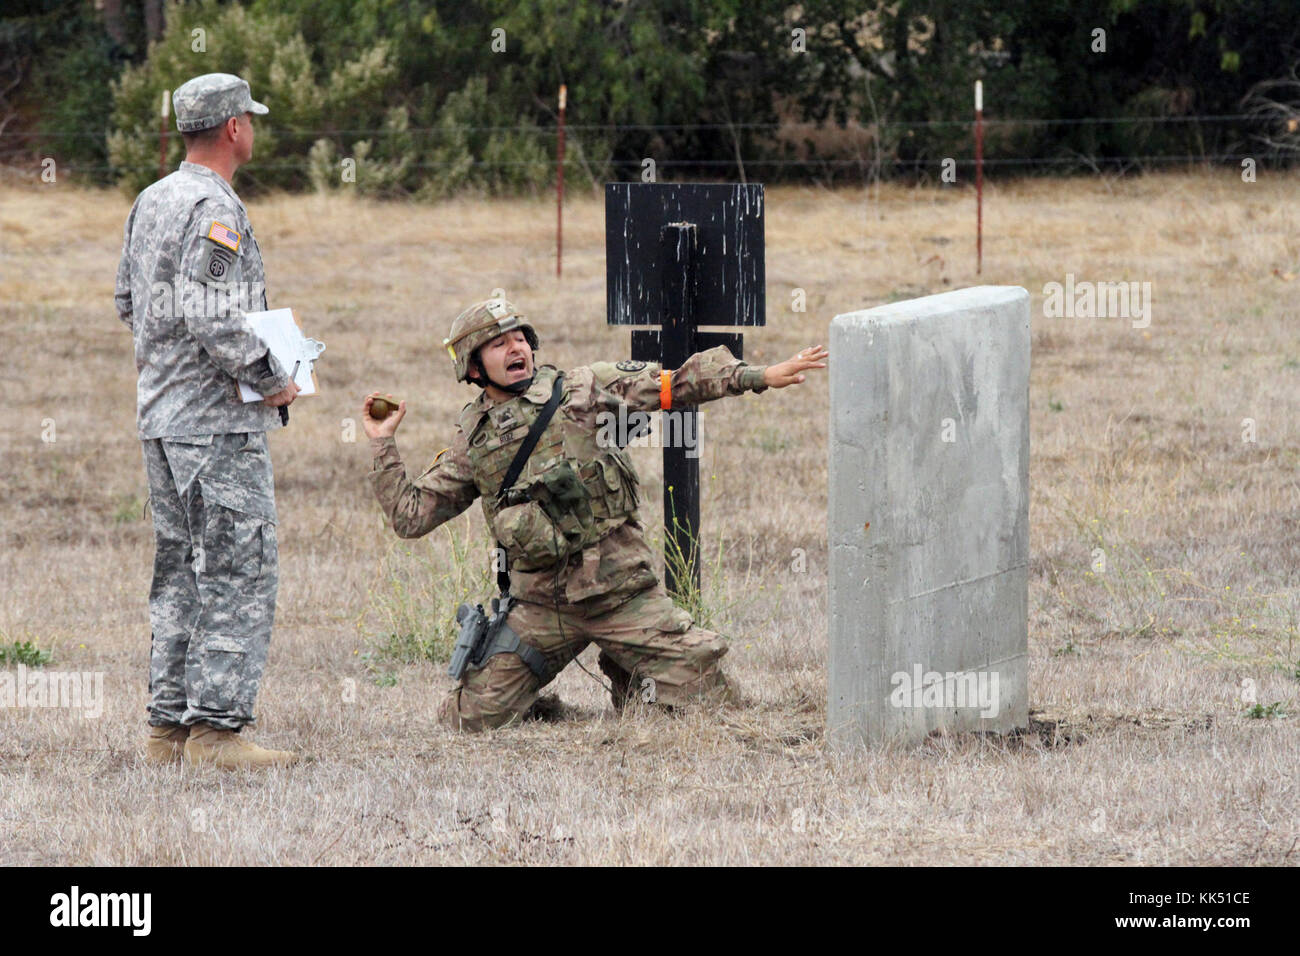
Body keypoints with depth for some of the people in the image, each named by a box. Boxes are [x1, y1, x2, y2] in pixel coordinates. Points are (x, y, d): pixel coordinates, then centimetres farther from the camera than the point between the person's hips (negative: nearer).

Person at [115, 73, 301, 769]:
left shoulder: (150, 202, 13)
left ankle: (168, 724, 14)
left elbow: (128, 305, 22)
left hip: (160, 416, 10)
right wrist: (271, 380, -13)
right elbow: (212, 322, -24)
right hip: (218, 423, -10)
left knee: (180, 572, 13)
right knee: (239, 573, -7)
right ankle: (214, 725, -10)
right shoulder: (213, 209, -17)